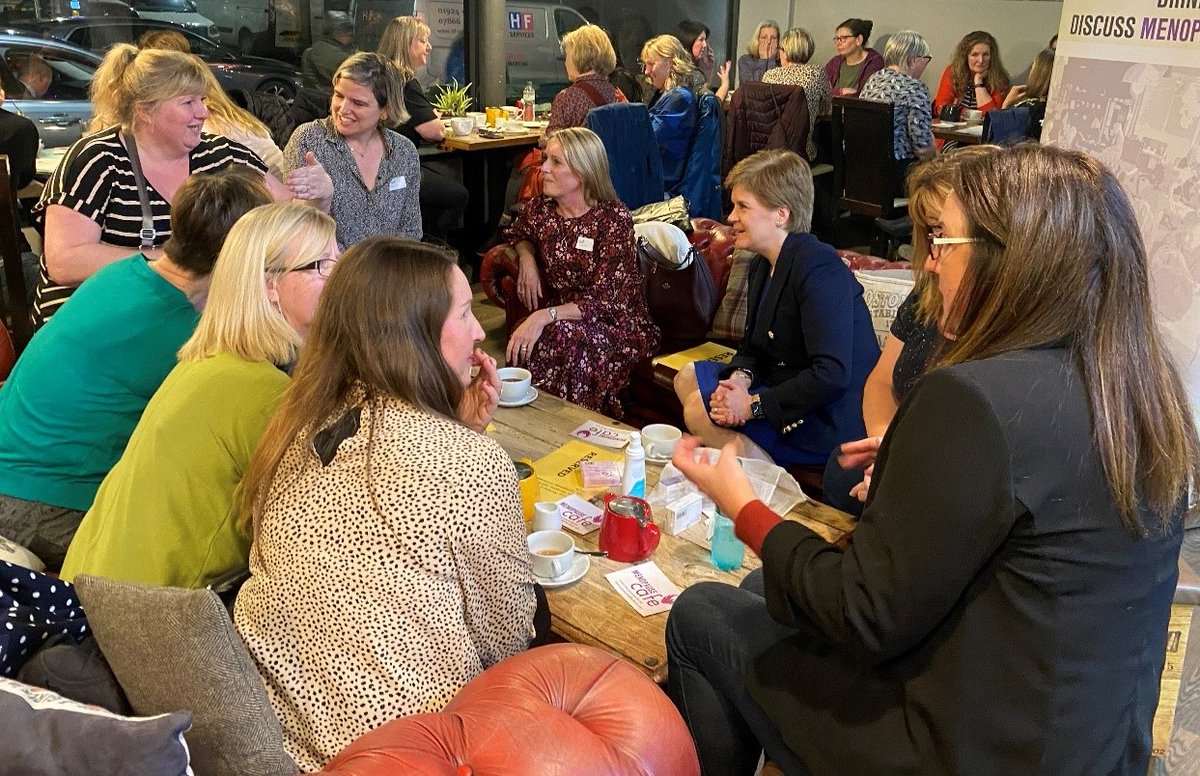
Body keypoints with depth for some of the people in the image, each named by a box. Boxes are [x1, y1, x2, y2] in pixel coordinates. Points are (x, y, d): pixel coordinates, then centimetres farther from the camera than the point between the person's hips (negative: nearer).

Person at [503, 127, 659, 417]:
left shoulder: (614, 219, -14)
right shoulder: (541, 210, 3)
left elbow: (606, 300, -21)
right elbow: (518, 234, 29)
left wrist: (545, 315, -35)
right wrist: (527, 257, 4)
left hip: (615, 325, -4)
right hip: (558, 319, 4)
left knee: (565, 336, -37)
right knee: (526, 341, -31)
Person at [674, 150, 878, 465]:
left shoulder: (819, 270, -23)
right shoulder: (762, 264, 9)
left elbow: (832, 375, -30)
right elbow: (753, 346, 13)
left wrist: (754, 405, -25)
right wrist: (740, 377, -12)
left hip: (832, 420, -10)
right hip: (788, 389, 10)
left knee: (700, 410, -19)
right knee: (688, 377, 13)